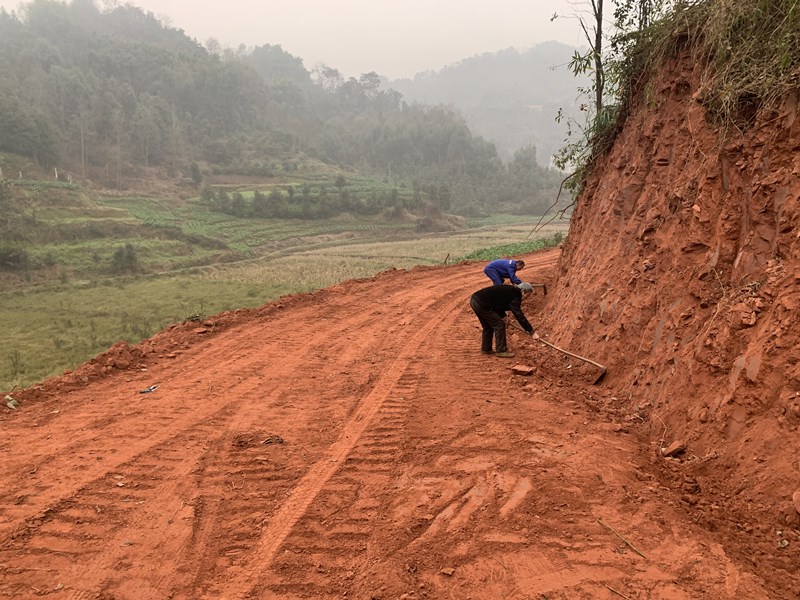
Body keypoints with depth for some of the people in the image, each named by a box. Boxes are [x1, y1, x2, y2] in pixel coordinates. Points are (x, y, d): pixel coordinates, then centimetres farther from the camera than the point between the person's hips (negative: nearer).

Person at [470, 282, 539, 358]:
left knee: (488, 326, 24)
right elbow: (519, 315, -14)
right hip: (481, 304, -10)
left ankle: (486, 349, 34)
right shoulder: (515, 295, -9)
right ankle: (501, 351, 6)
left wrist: (502, 316, 44)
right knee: (499, 325, -2)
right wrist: (532, 332, -13)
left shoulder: (509, 290, 18)